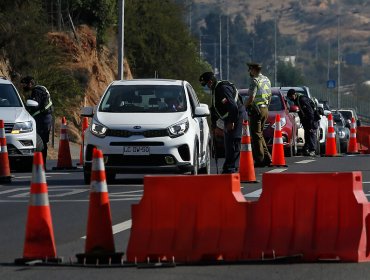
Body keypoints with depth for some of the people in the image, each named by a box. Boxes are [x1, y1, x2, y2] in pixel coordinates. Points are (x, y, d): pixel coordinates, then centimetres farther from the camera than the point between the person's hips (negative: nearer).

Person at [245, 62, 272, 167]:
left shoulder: (255, 81, -13)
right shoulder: (267, 80, 14)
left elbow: (251, 98, -19)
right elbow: (269, 96, 20)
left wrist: (245, 105, -4)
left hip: (256, 109, -8)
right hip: (265, 109, 8)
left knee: (256, 135, -4)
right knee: (260, 134, 17)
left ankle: (259, 159, -6)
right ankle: (267, 157, 12)